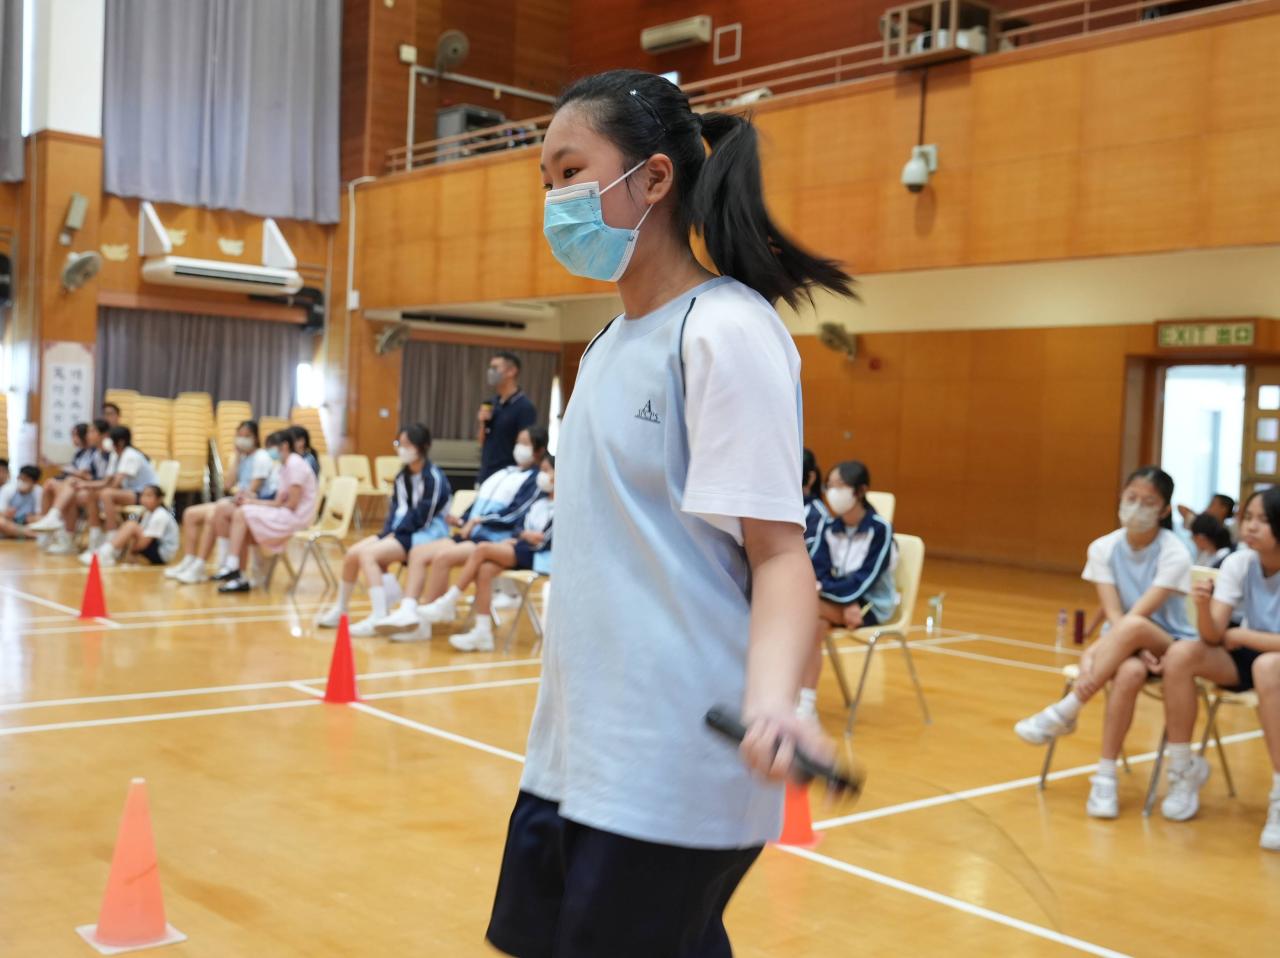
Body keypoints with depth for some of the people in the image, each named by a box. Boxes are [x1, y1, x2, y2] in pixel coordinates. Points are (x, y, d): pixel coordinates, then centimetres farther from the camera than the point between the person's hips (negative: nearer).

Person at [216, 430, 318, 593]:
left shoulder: (295, 464, -12)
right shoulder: (285, 466, 17)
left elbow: (292, 505, -16)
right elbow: (279, 502, 11)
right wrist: (252, 501, 0)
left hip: (296, 517, -9)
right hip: (286, 515, 9)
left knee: (242, 514, -15)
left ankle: (232, 567, -10)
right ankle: (240, 577, -7)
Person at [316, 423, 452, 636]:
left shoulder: (434, 478, -14)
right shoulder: (403, 477, 13)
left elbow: (422, 519, -17)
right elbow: (396, 510, 13)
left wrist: (396, 534, -12)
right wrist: (388, 533, -5)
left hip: (427, 535, -8)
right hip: (400, 533, 8)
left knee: (367, 554, -25)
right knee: (352, 553, -4)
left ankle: (379, 617, -27)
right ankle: (340, 611, 13)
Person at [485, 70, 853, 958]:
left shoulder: (727, 332, -14)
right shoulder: (611, 343, 12)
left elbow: (779, 549, -18)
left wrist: (772, 697, -35)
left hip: (668, 776, -8)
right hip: (573, 753, 8)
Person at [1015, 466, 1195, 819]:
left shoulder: (1174, 554, -15)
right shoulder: (1104, 548, -3)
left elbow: (1138, 616, -26)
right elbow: (1113, 614, -12)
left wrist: (1102, 654, -33)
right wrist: (1136, 650, -29)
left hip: (1168, 646, -3)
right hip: (1121, 647, 3)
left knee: (1134, 626, -39)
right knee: (1129, 672, -36)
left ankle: (1064, 713, -30)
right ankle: (1105, 777, -27)